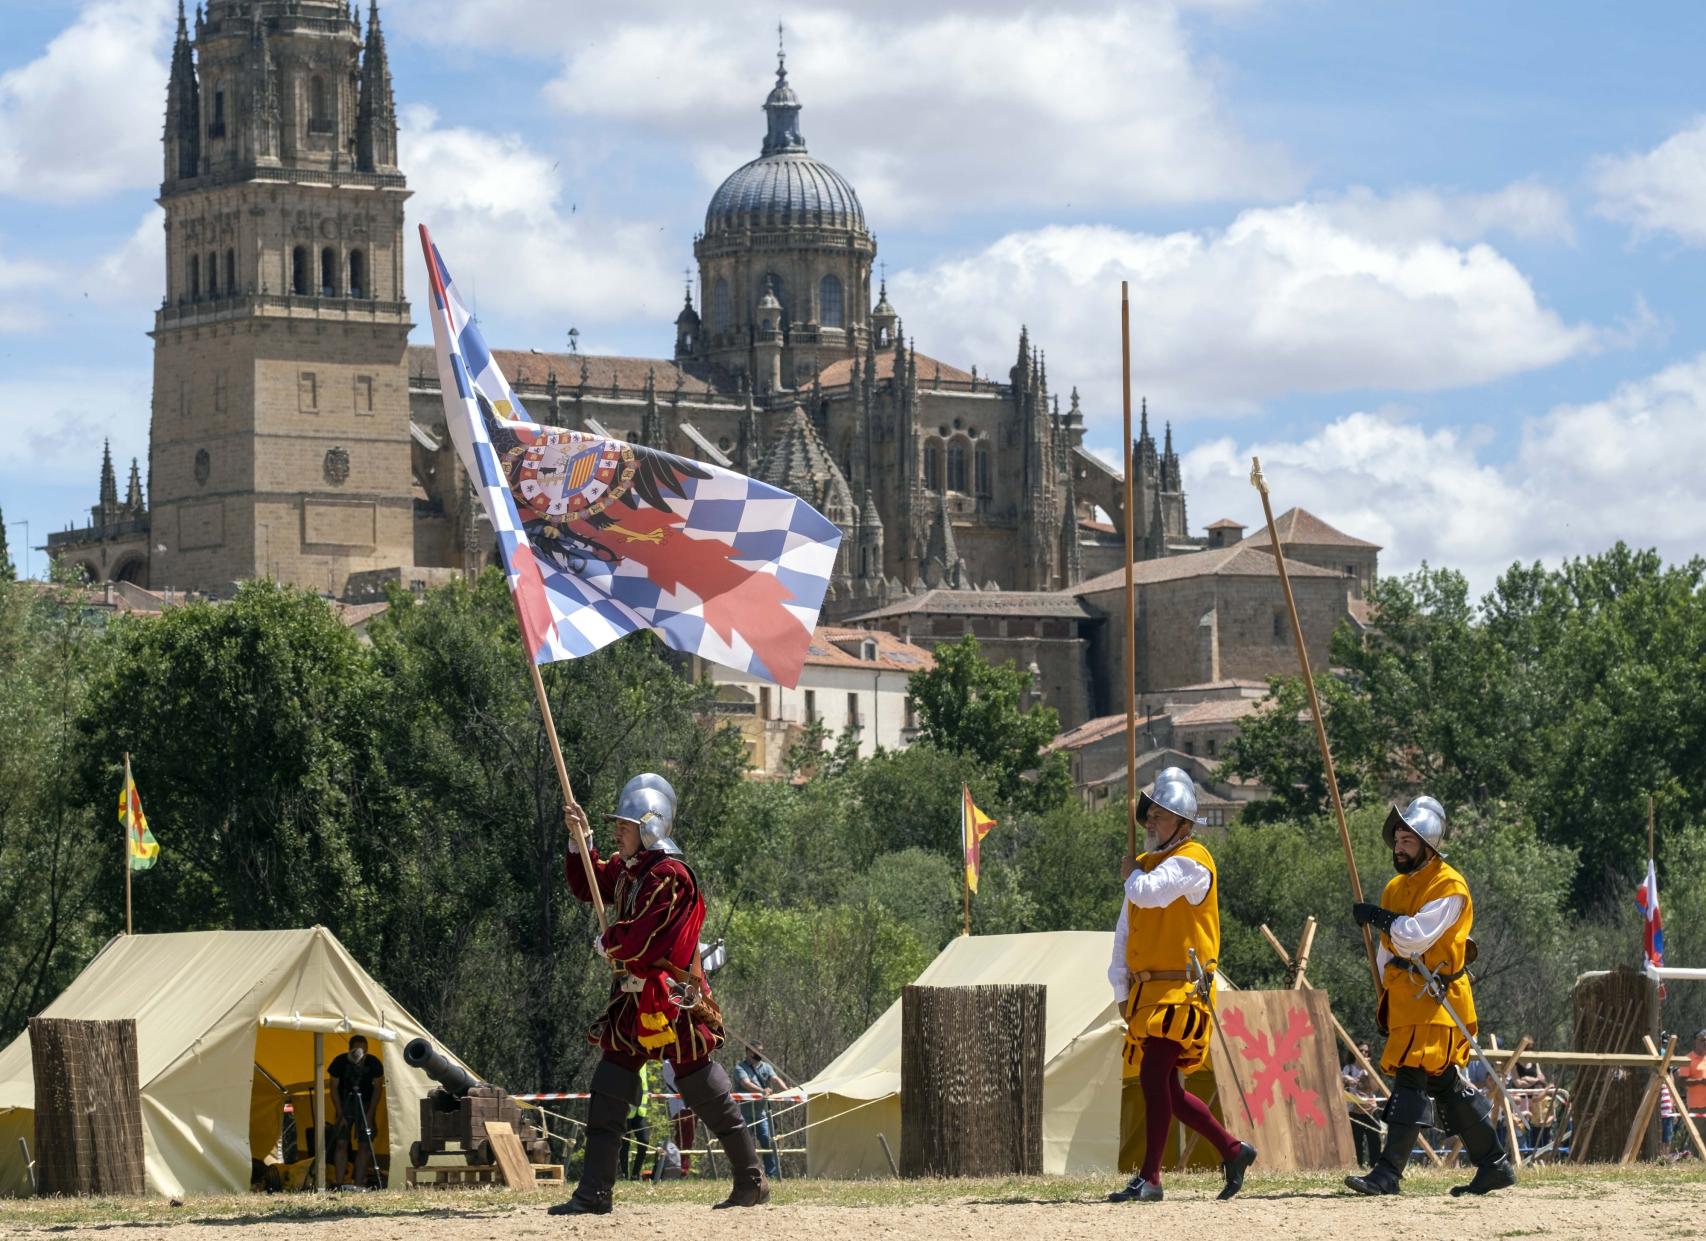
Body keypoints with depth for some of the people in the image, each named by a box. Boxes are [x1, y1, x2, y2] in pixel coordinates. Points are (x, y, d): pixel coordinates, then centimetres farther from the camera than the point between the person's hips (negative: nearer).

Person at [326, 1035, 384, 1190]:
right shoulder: (340, 1062, -17)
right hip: (345, 1105, -1)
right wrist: (340, 1113, -10)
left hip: (365, 1106, 1)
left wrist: (370, 1113, -10)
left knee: (364, 1145, -5)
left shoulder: (373, 1063, -16)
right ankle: (338, 1184, -10)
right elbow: (334, 1088, -7)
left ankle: (359, 1184, -3)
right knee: (341, 1143, -9)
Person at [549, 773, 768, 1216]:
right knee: (607, 1093, 2)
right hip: (632, 1000, 9)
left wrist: (605, 944, -3)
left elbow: (636, 939, -23)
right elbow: (587, 886, 23)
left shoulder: (670, 876, -18)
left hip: (671, 1003, -9)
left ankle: (752, 1182, 10)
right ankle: (594, 1192, 2)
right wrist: (579, 839, 11)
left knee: (706, 1092, -1)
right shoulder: (627, 868, 11)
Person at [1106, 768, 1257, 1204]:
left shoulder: (1191, 861, -9)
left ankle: (1149, 1179, -14)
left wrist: (1131, 874, -3)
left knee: (1155, 1079, -15)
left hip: (1180, 992, -9)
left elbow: (1147, 893, -27)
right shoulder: (1149, 864, 19)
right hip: (1147, 991, 9)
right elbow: (1125, 934, 20)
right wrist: (1122, 990, 13)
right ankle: (1233, 1151, 22)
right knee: (1166, 1087, 10)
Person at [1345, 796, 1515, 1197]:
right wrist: (1387, 999, 15)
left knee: (1412, 1077, -15)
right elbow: (1388, 951, 22)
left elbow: (1416, 937, -23)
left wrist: (1378, 918, -14)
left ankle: (1388, 1173, -19)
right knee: (1447, 1084, 10)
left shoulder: (1448, 887, -11)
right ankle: (1495, 1165, 17)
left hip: (1434, 999, -9)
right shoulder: (1397, 887, 17)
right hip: (1406, 999, 9)